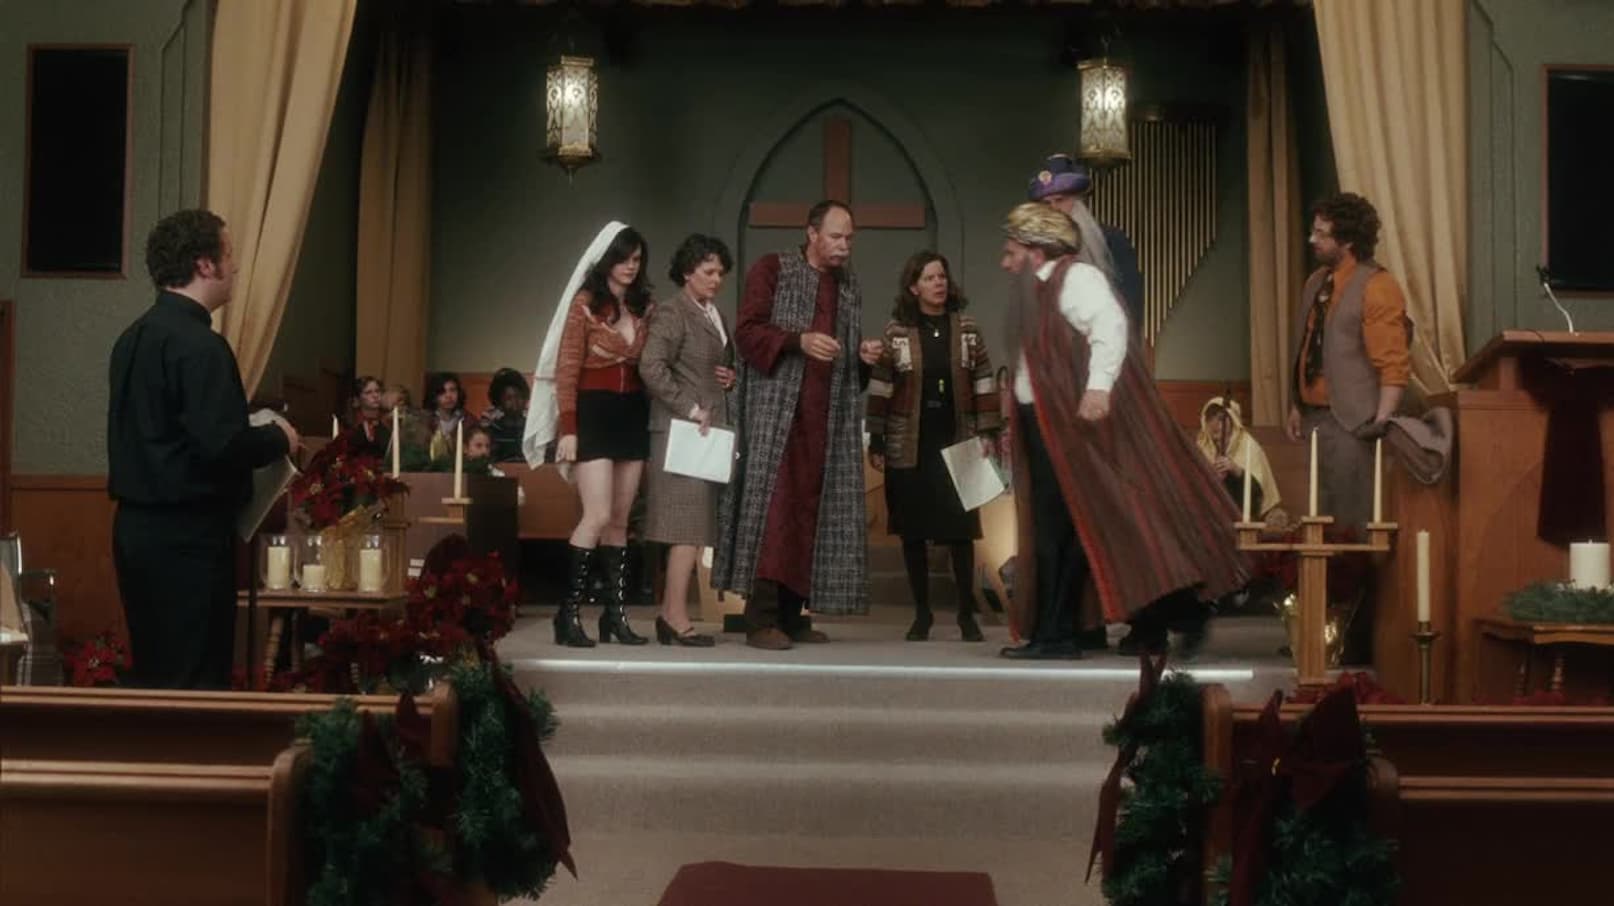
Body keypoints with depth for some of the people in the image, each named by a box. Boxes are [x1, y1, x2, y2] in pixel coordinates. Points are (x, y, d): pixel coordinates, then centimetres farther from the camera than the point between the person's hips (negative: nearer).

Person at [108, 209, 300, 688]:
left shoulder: (134, 337, 10)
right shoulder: (199, 345, -17)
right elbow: (222, 445, -25)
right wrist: (278, 437, -6)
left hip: (136, 523, 9)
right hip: (187, 535, -9)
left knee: (153, 675, 16)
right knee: (195, 682, -2)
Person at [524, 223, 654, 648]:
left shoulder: (644, 307, 9)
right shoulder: (584, 304, -5)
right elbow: (567, 371, -8)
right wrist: (567, 429, -14)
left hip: (633, 415, 5)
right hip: (594, 414, -5)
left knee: (620, 521, 7)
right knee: (598, 516, -12)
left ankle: (616, 613, 11)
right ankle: (569, 612, -6)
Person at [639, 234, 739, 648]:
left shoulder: (717, 316, 20)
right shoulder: (672, 313, -6)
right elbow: (651, 366, -17)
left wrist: (732, 377, 10)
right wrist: (690, 408, -18)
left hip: (713, 428, 8)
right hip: (681, 429, -8)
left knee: (693, 527, 6)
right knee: (690, 524, -10)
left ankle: (670, 613, 10)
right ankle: (676, 616, -7)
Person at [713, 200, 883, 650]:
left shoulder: (849, 284, 20)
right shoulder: (772, 269, 2)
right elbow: (746, 330, -6)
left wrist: (864, 355, 4)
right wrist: (799, 340, -19)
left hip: (827, 415, 6)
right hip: (776, 409, -6)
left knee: (810, 508, 4)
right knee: (772, 504, -12)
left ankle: (791, 614, 9)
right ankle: (761, 619, -13)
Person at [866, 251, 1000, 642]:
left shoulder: (967, 328, 4)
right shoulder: (896, 332, -1)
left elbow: (984, 383, 5)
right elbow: (880, 389, 0)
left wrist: (988, 432, 0)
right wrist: (876, 441, -3)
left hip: (956, 444, 1)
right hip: (909, 447, 0)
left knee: (960, 528, -2)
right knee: (913, 531, 3)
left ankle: (967, 613, 9)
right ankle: (922, 613, 14)